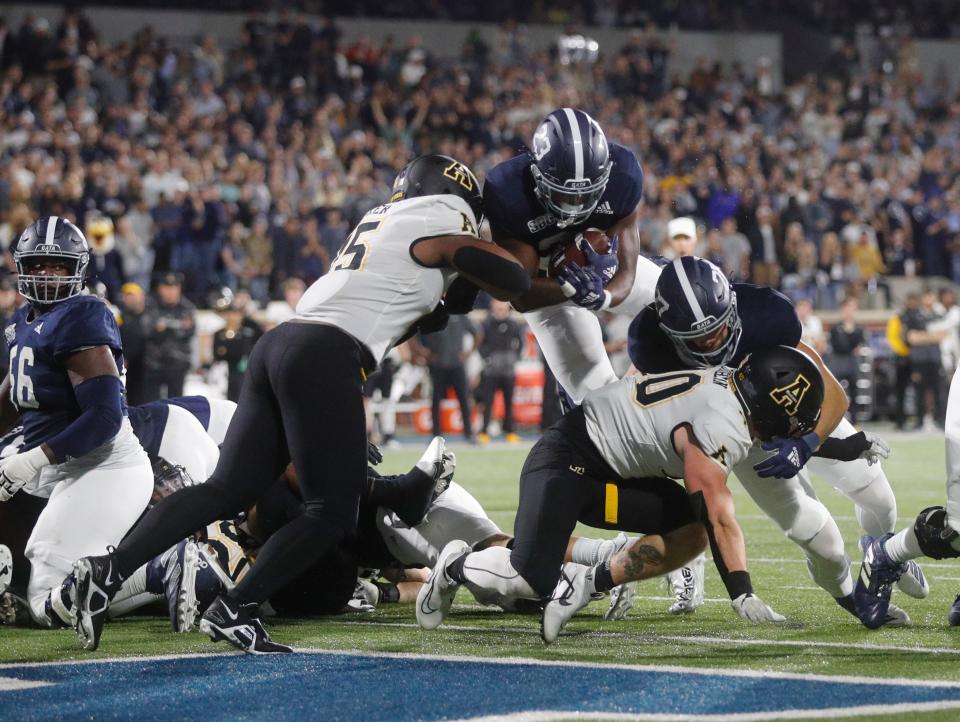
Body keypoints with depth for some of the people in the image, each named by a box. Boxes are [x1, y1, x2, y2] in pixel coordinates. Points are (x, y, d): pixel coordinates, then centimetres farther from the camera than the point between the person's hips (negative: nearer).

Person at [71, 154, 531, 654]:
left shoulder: (380, 218, 26)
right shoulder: (440, 222, 3)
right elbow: (511, 284, 3)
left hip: (279, 345, 8)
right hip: (324, 358, -8)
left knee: (227, 490, 5)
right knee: (332, 513, -2)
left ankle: (110, 570, -7)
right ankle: (232, 610, -8)